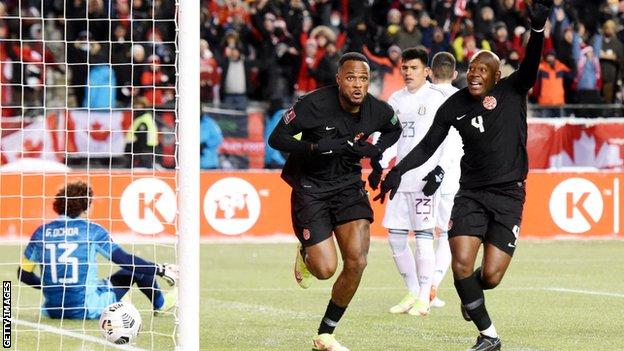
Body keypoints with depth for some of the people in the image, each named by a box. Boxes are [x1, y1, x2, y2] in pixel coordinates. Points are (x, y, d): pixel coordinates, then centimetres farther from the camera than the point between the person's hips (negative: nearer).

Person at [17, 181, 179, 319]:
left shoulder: (41, 232, 1)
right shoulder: (91, 230, -8)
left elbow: (24, 274, 6)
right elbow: (125, 260, -7)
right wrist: (161, 270, 2)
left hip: (52, 310, 4)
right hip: (87, 309, -4)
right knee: (135, 268, 17)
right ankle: (160, 304, 37)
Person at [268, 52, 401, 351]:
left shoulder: (378, 111, -8)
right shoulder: (314, 104, -21)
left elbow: (394, 130, 17)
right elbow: (276, 139, -15)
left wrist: (375, 151, -4)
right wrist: (315, 148, -30)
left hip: (348, 185, 3)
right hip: (310, 188, -3)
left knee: (357, 261, -13)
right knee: (325, 269, -11)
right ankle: (305, 254, 30)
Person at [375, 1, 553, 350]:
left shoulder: (512, 92, -4)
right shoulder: (454, 106, 2)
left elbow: (531, 63, -22)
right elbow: (427, 146, 9)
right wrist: (397, 172, -5)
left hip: (508, 195, -2)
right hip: (471, 193, 2)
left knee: (490, 277, -6)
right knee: (462, 266, -15)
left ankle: (472, 295, 35)